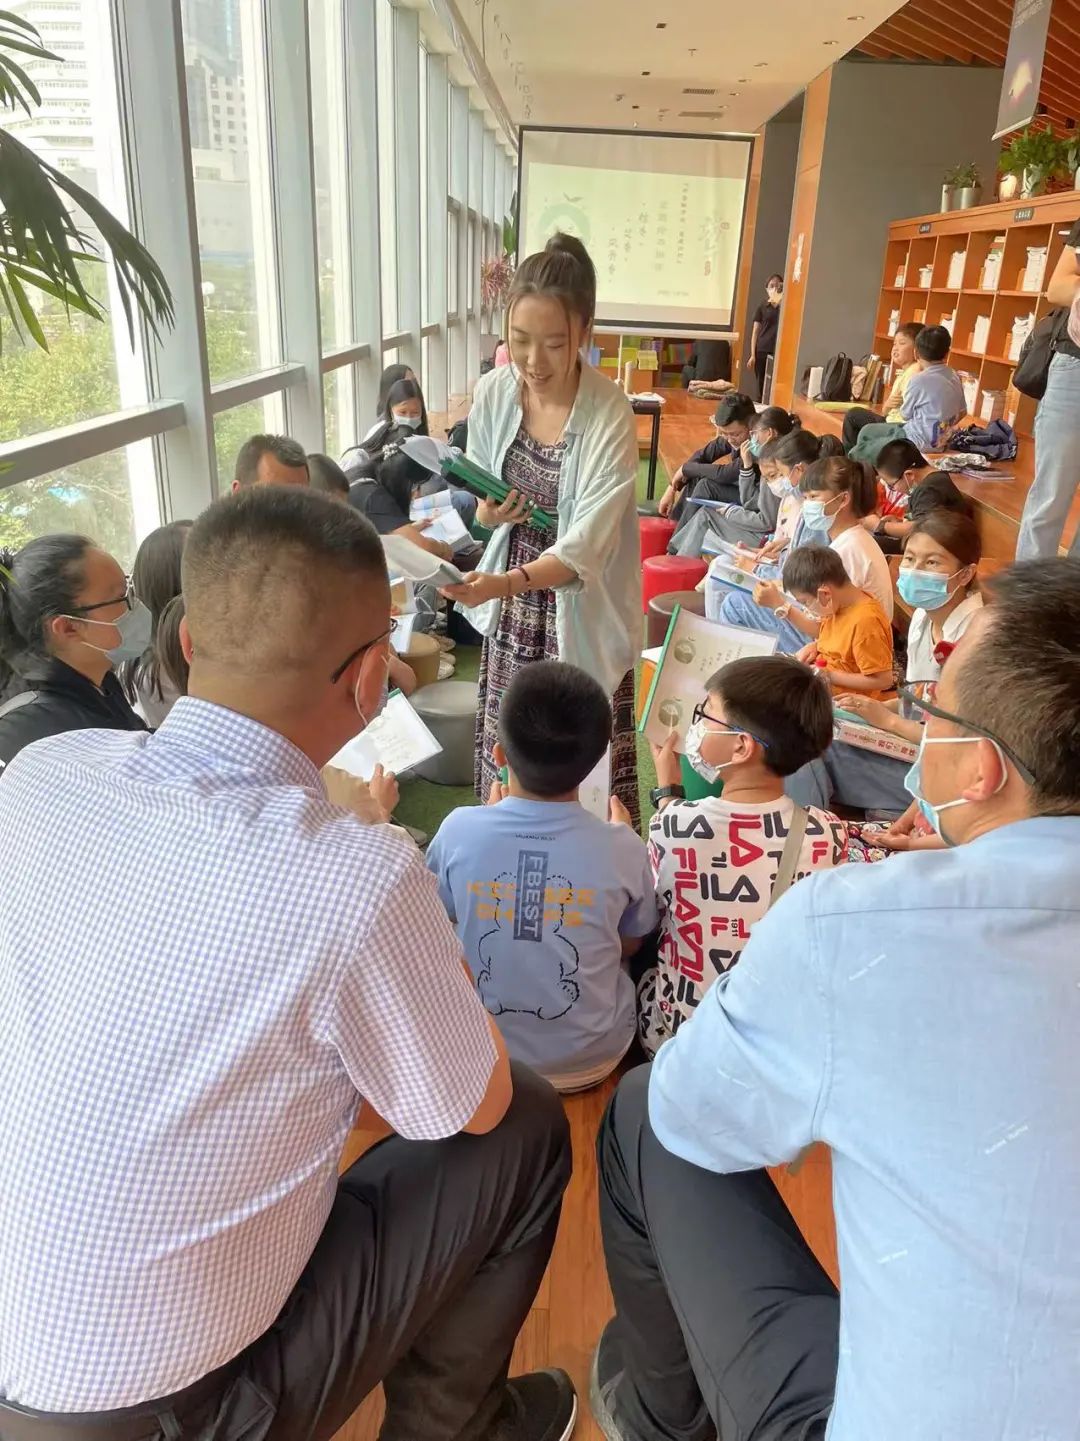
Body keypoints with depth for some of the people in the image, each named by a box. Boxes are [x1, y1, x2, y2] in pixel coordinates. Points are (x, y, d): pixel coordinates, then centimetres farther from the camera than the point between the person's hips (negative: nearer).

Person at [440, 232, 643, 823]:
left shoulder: (609, 414, -20)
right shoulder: (492, 391, -6)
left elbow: (582, 552, -23)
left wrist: (504, 583, -40)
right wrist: (486, 513, -15)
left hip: (580, 615, -4)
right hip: (512, 614, 4)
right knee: (504, 760, 13)